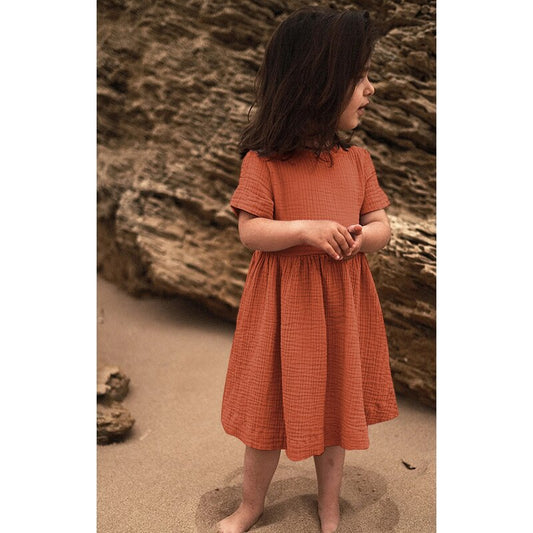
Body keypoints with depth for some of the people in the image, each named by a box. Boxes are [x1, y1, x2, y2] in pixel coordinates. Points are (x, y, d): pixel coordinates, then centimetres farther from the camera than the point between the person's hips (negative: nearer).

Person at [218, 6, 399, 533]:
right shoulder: (265, 161, -12)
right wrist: (304, 229, -26)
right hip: (284, 307, -3)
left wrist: (363, 236, -18)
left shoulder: (357, 159, 1)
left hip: (341, 307, 4)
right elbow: (249, 232, -11)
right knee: (271, 410, 12)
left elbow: (382, 225, 4)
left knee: (335, 408, 17)